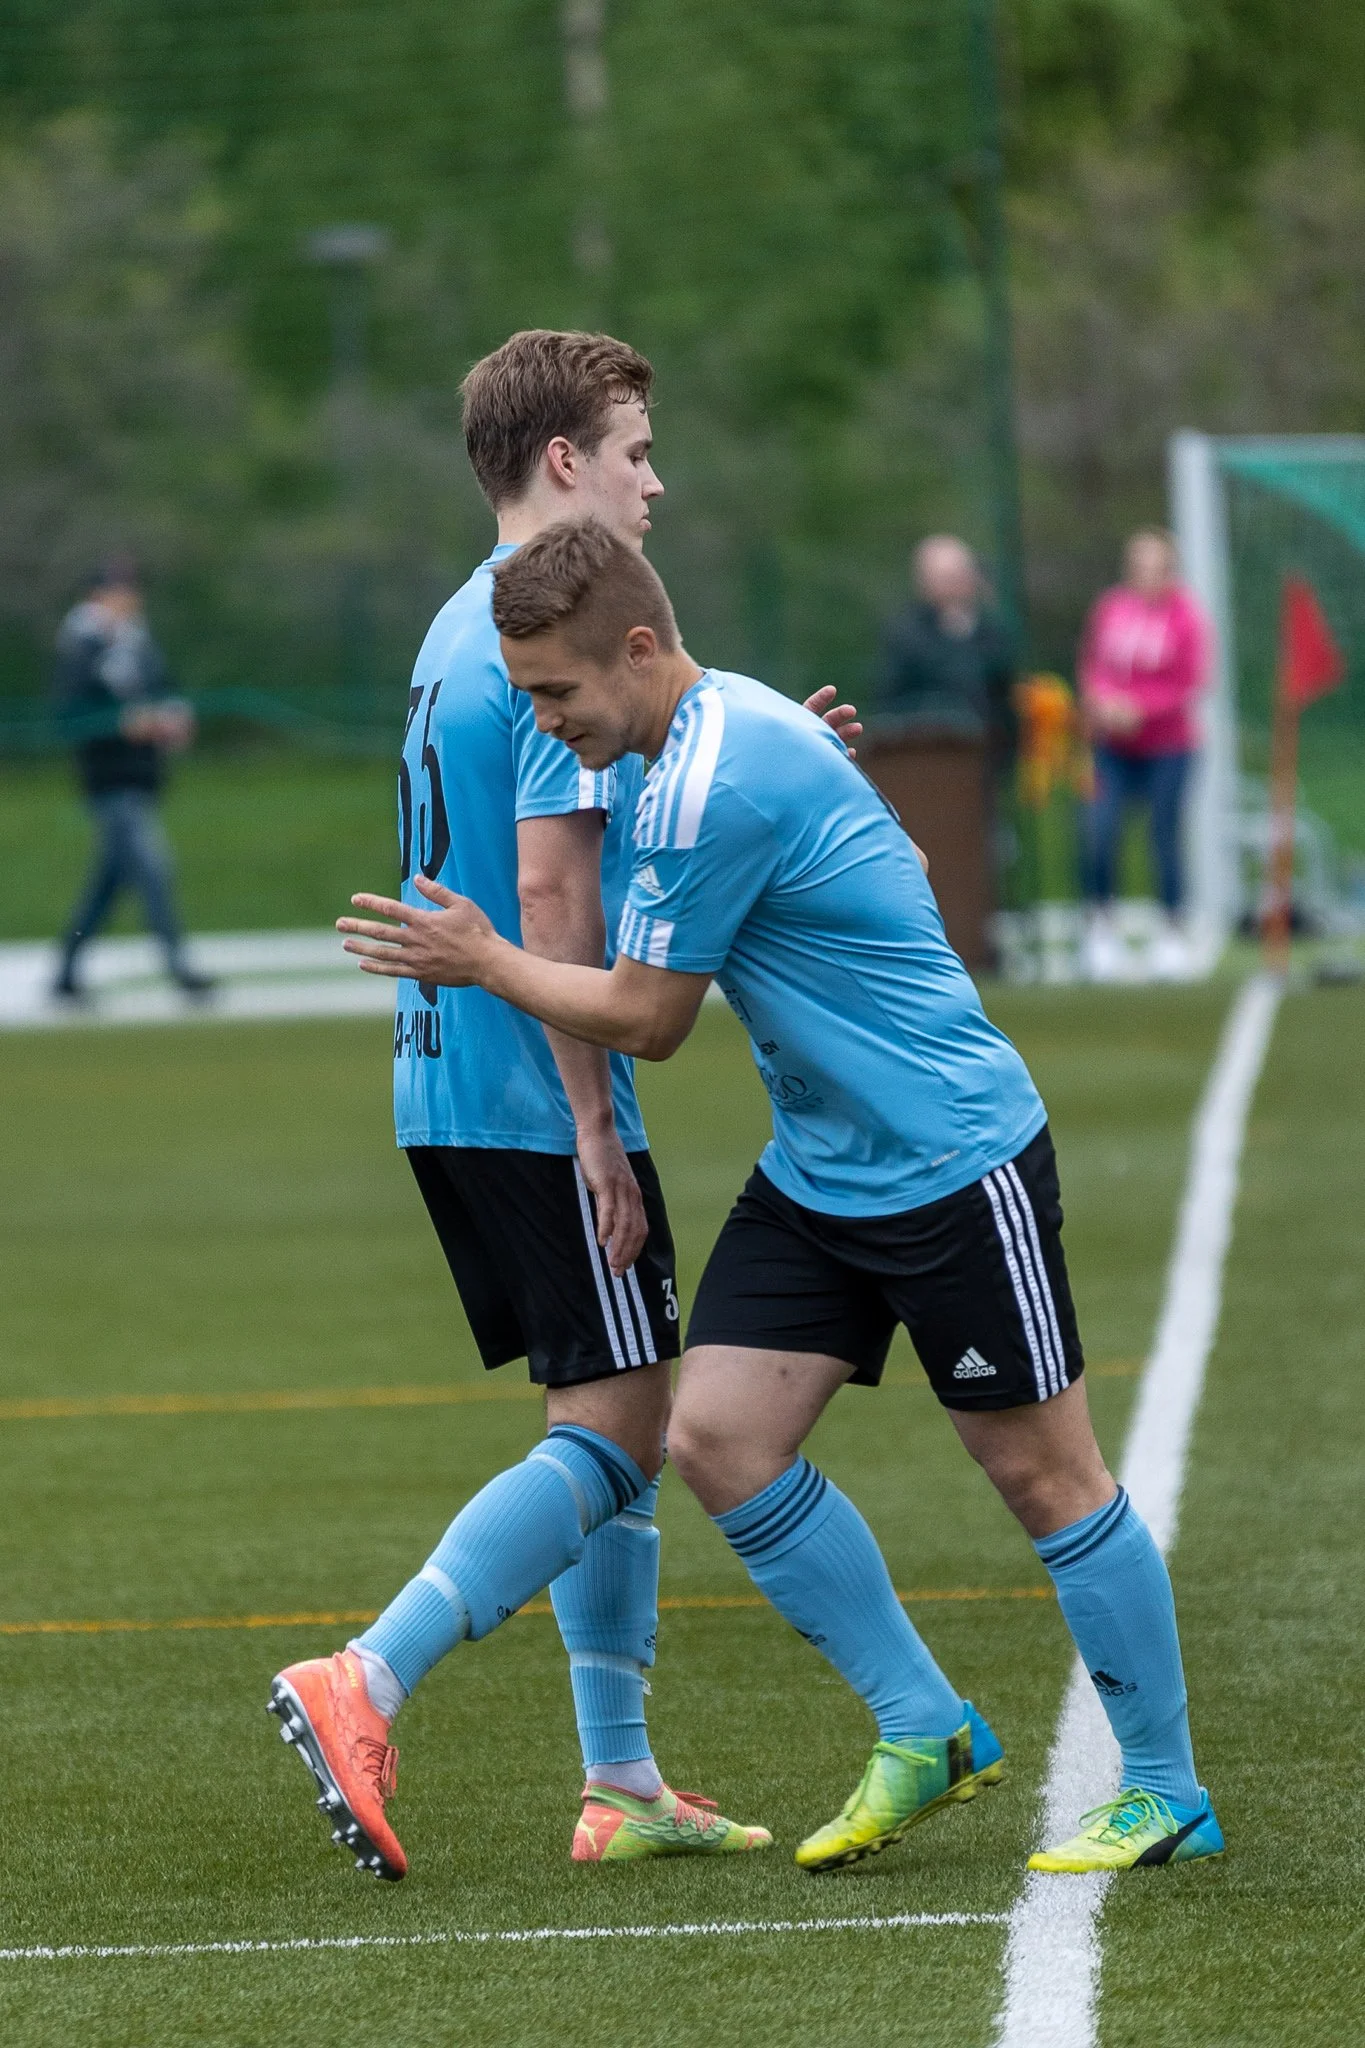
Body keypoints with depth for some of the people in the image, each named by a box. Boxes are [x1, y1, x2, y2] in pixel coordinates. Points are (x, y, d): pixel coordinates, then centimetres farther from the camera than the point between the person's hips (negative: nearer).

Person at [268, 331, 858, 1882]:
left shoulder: (465, 631, 16)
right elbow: (550, 898, -20)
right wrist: (595, 1124, -20)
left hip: (446, 1097, 10)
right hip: (539, 1105, -10)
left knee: (616, 1421, 13)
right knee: (613, 1433, -8)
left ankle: (621, 1781, 13)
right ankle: (365, 1684, -19)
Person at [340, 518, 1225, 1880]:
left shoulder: (714, 786, -23)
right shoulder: (735, 726, 7)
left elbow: (644, 1020, -14)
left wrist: (484, 963, -3)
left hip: (956, 1163, -10)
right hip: (818, 1175, 10)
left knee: (1041, 1473, -1)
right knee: (718, 1440, -1)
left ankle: (1166, 1790, 12)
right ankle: (926, 1734, 10)